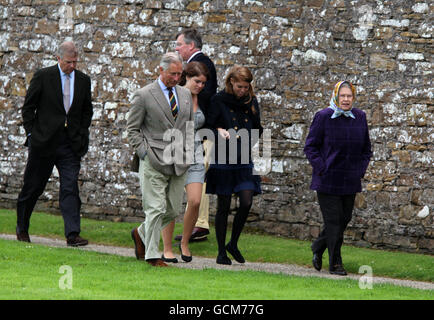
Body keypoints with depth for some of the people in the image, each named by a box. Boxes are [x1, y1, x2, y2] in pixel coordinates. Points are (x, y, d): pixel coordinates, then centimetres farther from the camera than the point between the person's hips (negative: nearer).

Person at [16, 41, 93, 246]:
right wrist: (32, 134, -4)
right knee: (33, 187, 8)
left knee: (70, 187, -8)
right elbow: (28, 107, 1)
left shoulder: (83, 80, 8)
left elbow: (87, 110, 19)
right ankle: (22, 228, 25)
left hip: (71, 145, 2)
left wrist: (81, 135, 7)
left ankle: (72, 234, -13)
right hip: (44, 142, -2)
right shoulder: (43, 76, -3)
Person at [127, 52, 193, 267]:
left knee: (173, 210, 8)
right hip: (154, 162, -5)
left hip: (179, 162, 5)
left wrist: (190, 153, 10)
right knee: (156, 209, -7)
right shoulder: (143, 95, -3)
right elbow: (132, 129, 0)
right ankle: (152, 255, 2)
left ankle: (141, 234, 31)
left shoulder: (185, 94, 13)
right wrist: (145, 153, -9)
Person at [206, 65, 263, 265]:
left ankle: (233, 244, 11)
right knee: (224, 206, 1)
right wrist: (219, 131, -23)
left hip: (244, 161, 3)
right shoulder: (219, 101, -4)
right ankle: (222, 252, 11)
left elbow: (257, 129, 17)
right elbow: (207, 127, -4)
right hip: (223, 159, -3)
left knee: (246, 202, -9)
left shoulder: (251, 102, 8)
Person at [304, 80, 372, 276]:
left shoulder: (360, 118, 6)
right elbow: (310, 146, -3)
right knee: (333, 221, -7)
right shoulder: (323, 117, -7)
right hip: (328, 181, -5)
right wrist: (321, 169, -12)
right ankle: (335, 263, 0)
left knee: (344, 219, 11)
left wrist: (361, 170, 4)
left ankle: (318, 248, 33)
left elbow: (366, 149, 16)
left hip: (350, 182, 5)